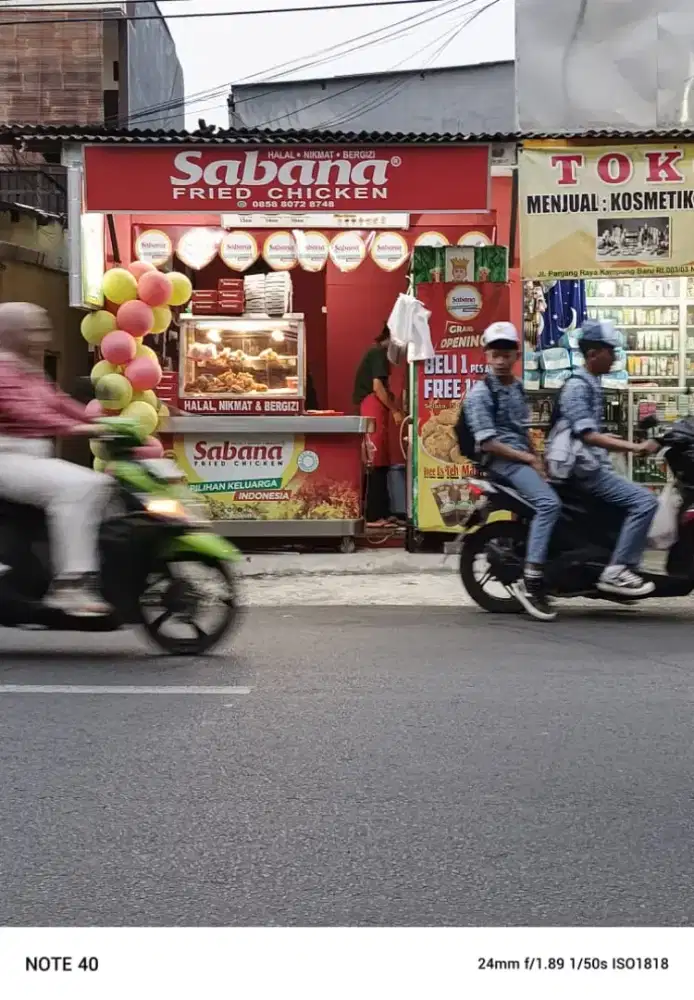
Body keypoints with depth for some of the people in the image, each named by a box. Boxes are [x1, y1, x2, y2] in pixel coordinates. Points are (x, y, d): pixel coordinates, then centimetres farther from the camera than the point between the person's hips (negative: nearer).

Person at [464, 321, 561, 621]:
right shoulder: (479, 394, -8)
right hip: (502, 460, -9)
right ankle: (531, 581, -29)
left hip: (525, 456, 9)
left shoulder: (518, 387, 16)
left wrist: (537, 456, 6)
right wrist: (529, 459, -15)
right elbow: (487, 443, -15)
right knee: (549, 503, -28)